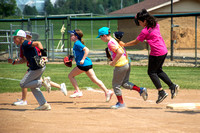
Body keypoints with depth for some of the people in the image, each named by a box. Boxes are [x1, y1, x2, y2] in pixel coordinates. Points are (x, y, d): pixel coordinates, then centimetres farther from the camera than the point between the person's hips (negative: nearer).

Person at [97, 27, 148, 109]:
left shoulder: (110, 43, -15)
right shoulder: (115, 40, 14)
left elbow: (120, 52, -26)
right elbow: (123, 52, 20)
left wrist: (113, 62, -17)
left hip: (120, 66, -10)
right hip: (126, 64, 10)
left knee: (116, 85, 4)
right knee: (124, 83, 19)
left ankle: (121, 103, 13)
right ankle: (141, 90, 9)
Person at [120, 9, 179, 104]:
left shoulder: (145, 31, -16)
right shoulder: (156, 25, 6)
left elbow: (135, 42, -7)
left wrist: (124, 44, 4)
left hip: (156, 53, -9)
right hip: (164, 51, 9)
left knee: (151, 72, 5)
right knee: (158, 70, 22)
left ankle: (162, 92, 0)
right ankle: (173, 86, 16)